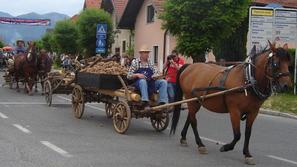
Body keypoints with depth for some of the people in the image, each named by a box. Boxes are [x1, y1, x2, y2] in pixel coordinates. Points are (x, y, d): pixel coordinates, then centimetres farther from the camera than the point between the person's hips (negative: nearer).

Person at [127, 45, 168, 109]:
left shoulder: (150, 63, 17)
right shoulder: (135, 62, 7)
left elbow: (156, 73, 14)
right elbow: (129, 76, 2)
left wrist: (155, 76, -11)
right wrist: (137, 75, -17)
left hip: (150, 82, 4)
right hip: (139, 83, -4)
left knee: (163, 82, -17)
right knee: (143, 81, -38)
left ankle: (162, 103, -26)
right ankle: (146, 104, -47)